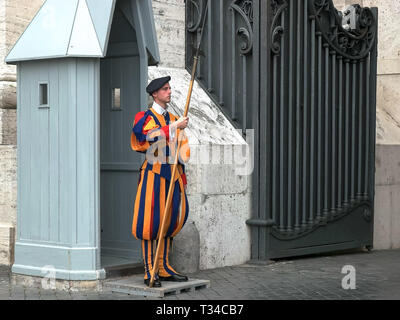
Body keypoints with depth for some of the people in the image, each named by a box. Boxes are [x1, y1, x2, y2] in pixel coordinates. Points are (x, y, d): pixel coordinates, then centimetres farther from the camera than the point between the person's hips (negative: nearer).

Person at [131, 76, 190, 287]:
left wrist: (182, 176, 13)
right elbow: (152, 137, -23)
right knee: (151, 222, -7)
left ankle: (164, 269, 17)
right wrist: (175, 127, -26)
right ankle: (149, 272, -4)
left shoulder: (173, 118, 19)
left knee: (169, 221, 9)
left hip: (172, 174, 7)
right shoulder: (146, 117, -2)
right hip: (154, 173, -7)